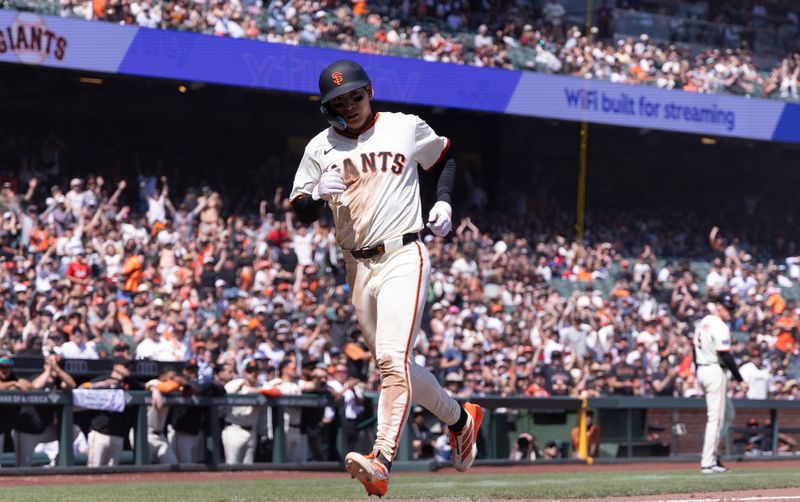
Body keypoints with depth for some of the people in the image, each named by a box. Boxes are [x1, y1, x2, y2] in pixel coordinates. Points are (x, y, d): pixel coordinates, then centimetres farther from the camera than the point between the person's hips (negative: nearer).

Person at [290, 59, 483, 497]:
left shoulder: (406, 128, 4)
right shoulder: (320, 148, 7)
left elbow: (445, 159, 21)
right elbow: (300, 214, 5)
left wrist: (444, 201, 4)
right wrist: (319, 195, -16)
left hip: (403, 257, -5)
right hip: (357, 267, 5)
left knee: (393, 358, -21)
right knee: (393, 365, 11)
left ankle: (382, 462, -30)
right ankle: (460, 419, 35)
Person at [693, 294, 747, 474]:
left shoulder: (702, 324, 14)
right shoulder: (720, 327, -15)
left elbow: (696, 352, 18)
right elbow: (726, 356, -19)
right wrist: (740, 379, -15)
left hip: (701, 371, 10)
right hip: (715, 371, -10)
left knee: (728, 412, 19)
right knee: (716, 417, -6)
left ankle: (710, 451, 11)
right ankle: (708, 462, -7)